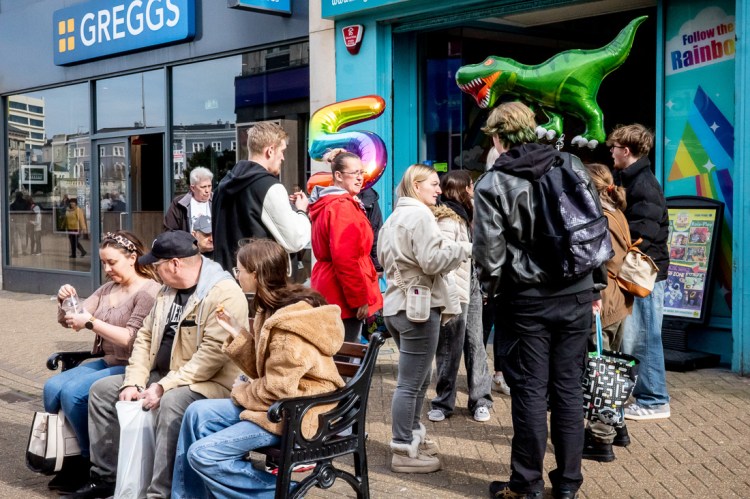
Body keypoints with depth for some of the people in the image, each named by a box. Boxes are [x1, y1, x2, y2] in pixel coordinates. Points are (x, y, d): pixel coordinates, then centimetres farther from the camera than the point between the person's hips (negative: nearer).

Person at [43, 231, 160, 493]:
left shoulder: (149, 291, -11)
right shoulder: (107, 289, 13)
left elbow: (131, 339, -20)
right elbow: (67, 321, 13)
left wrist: (91, 322, -21)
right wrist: (64, 301, -8)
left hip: (132, 367, -8)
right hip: (106, 362, 8)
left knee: (72, 392, -23)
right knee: (52, 387, -12)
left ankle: (92, 462, -5)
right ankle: (67, 455, 2)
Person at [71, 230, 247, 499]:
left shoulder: (224, 294, -19)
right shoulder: (168, 289, 12)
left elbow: (213, 353, -26)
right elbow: (145, 337, 12)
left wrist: (164, 387, -26)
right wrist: (133, 382, -3)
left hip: (207, 382, -9)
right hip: (161, 376, 9)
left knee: (171, 402, -38)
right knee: (101, 389, 6)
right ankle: (105, 476, 12)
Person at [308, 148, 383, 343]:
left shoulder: (327, 204, 17)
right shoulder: (343, 207, -15)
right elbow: (345, 259, -22)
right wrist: (360, 299, -19)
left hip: (329, 293, 10)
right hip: (344, 297, -10)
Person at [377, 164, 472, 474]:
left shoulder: (394, 217, 18)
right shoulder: (420, 216, -13)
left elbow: (383, 257, 26)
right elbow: (432, 261, -21)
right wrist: (467, 248, -11)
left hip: (396, 305, 11)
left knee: (418, 379, 21)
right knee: (411, 383, -5)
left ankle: (412, 437, 31)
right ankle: (404, 452, 1)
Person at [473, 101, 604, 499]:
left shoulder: (492, 184, -6)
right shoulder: (573, 167, 6)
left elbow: (489, 250, -9)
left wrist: (493, 290, 10)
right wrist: (595, 286, 15)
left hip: (526, 301, -3)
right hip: (577, 296, 4)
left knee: (529, 391, 4)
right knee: (569, 388, 10)